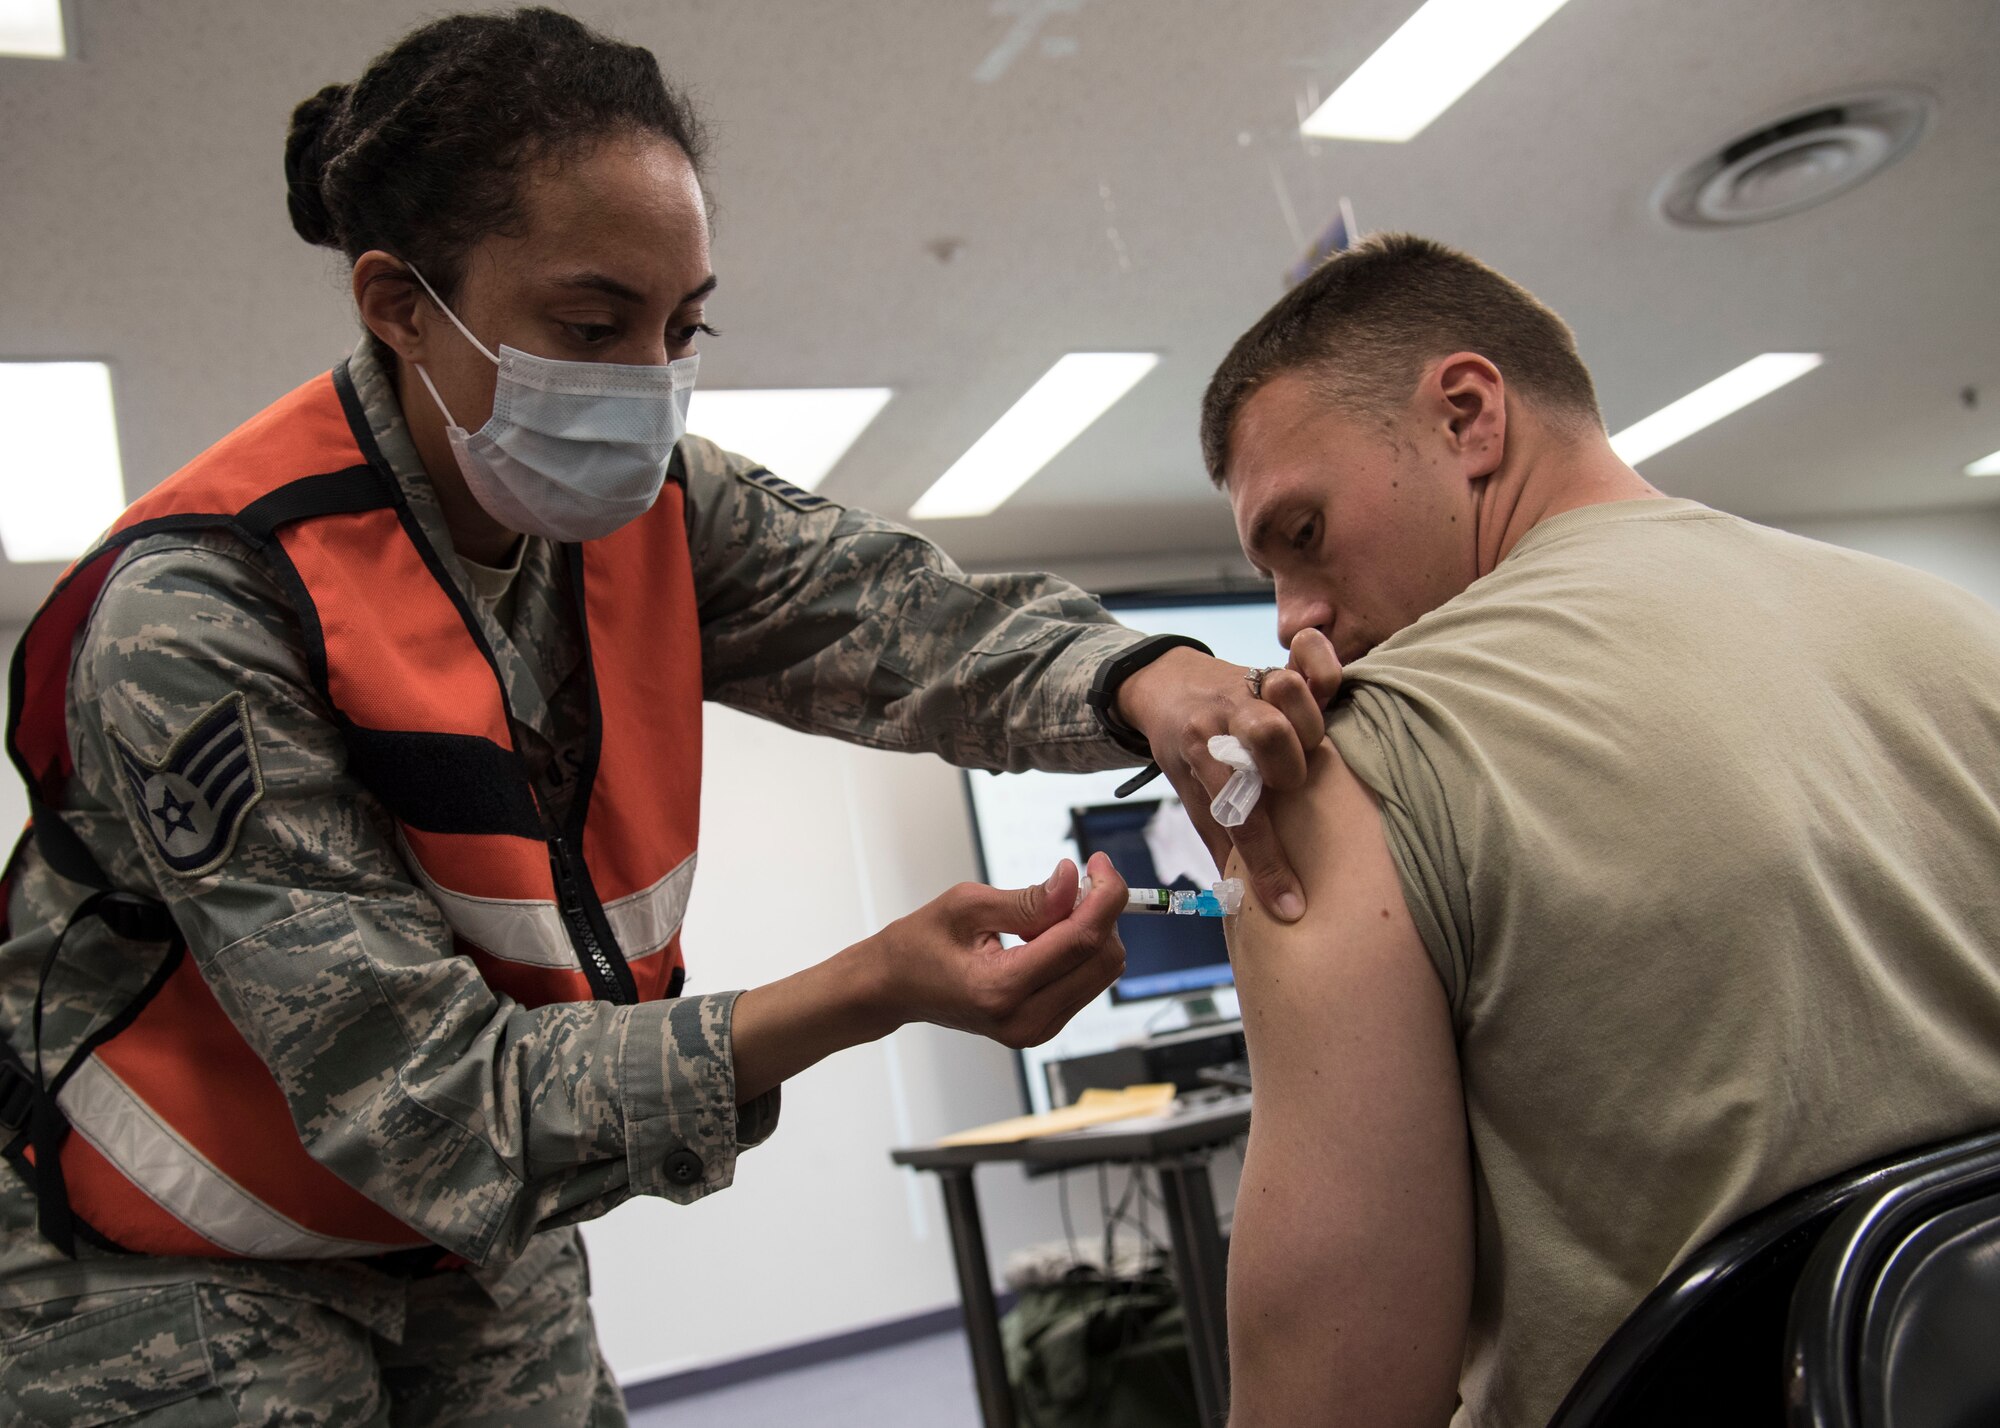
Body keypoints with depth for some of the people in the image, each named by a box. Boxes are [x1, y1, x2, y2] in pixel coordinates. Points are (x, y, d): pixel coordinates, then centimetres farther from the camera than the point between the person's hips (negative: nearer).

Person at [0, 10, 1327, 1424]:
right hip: (179, 1281, -5)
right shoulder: (199, 616, -29)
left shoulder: (649, 501, -9)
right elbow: (424, 1094, -31)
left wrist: (1140, 682, -41)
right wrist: (873, 992, -41)